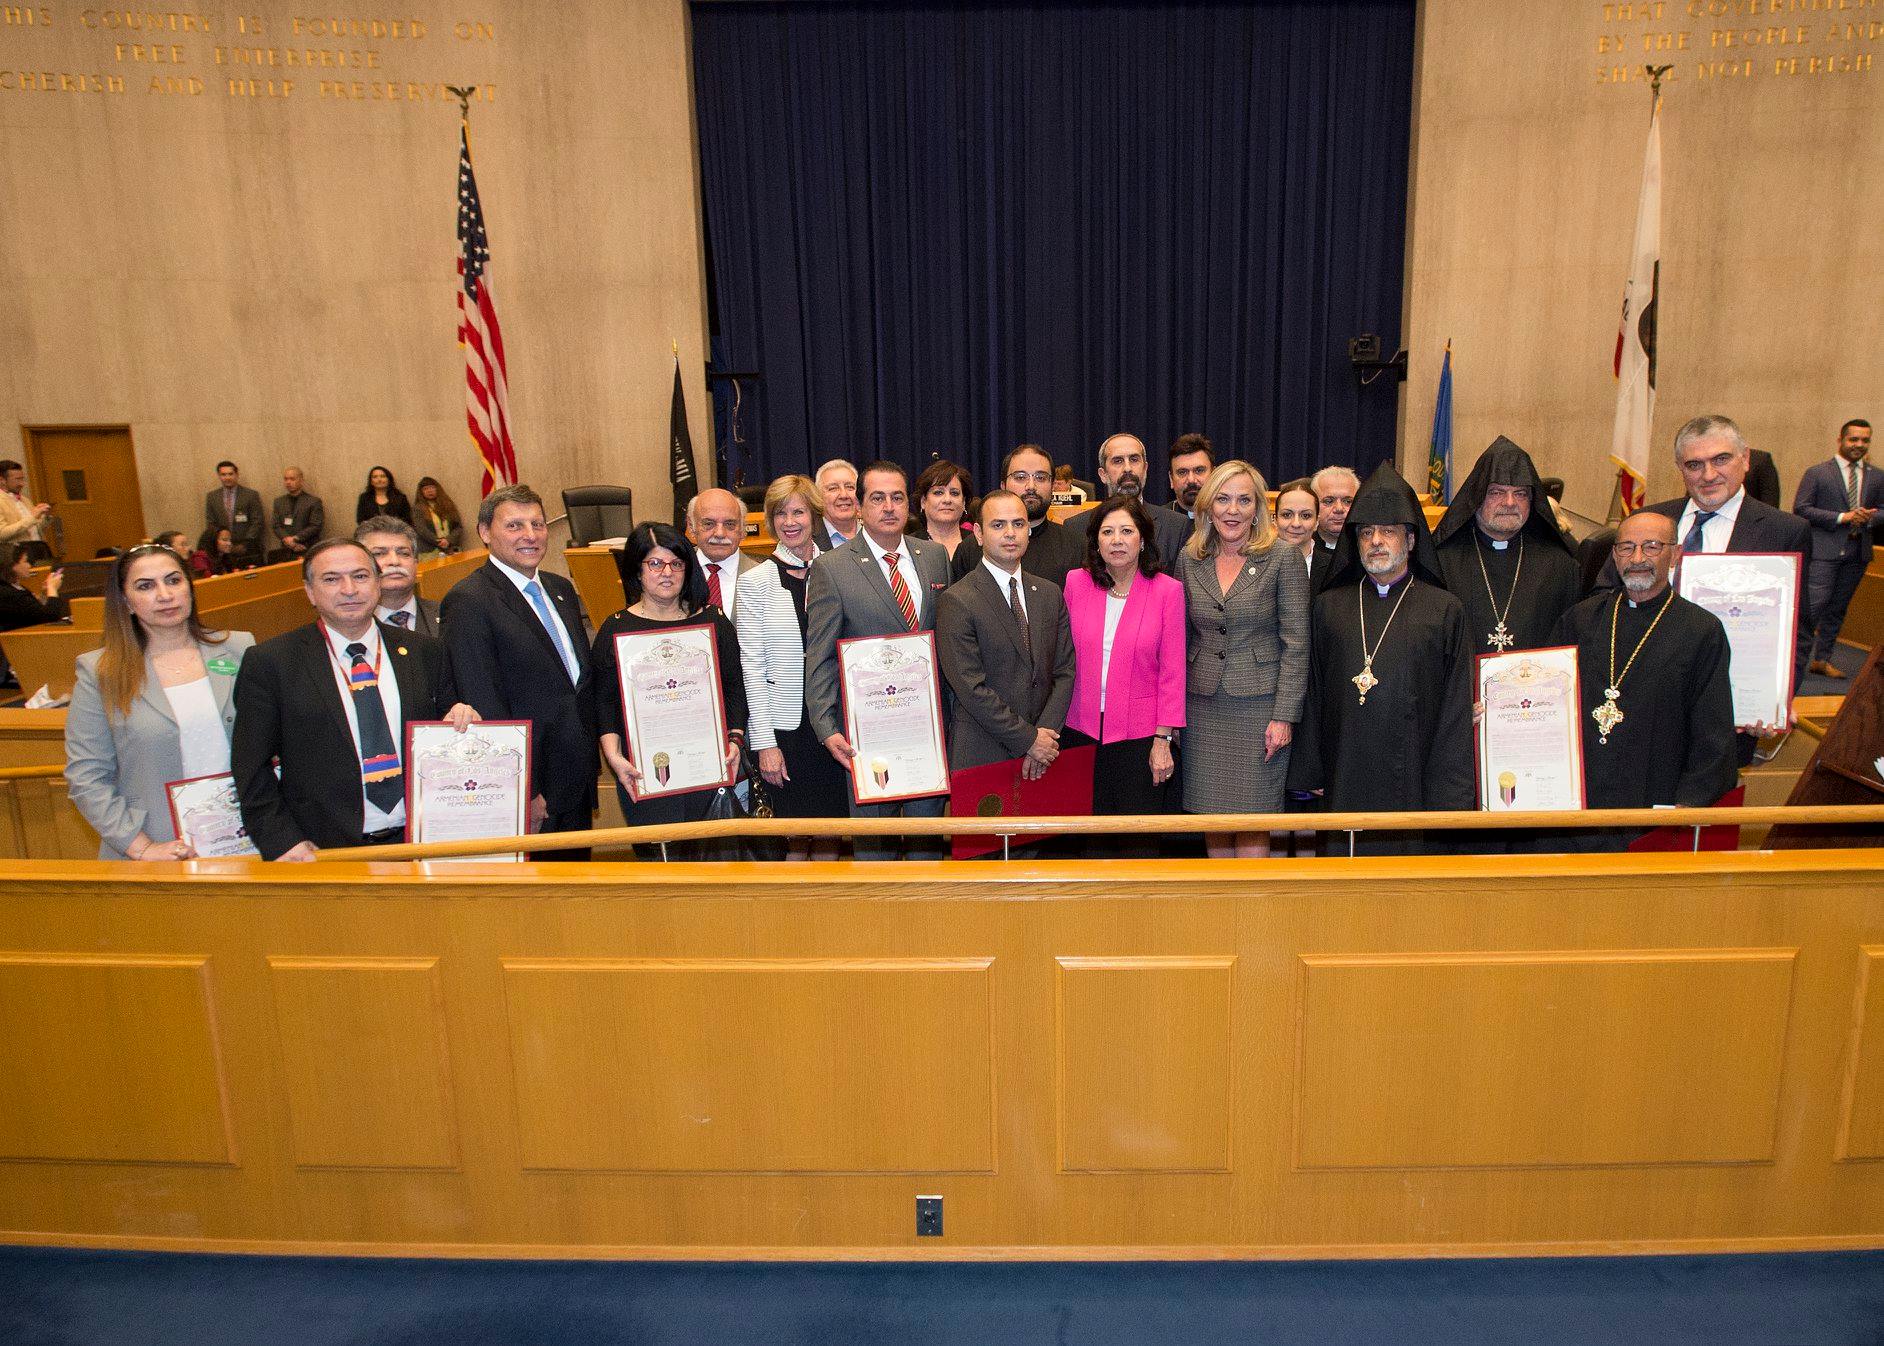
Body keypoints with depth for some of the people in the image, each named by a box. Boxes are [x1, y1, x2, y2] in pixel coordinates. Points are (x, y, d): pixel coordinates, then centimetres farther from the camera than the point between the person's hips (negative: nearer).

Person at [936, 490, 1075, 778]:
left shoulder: (1050, 594, 9)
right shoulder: (956, 602, -10)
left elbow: (1064, 671, 6)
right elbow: (971, 689, -15)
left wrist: (1047, 732, -8)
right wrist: (1028, 740, -13)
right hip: (981, 756, -4)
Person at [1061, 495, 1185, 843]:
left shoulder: (1167, 590, -4)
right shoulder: (1076, 582, 2)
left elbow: (1172, 671, -3)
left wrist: (1163, 740, -6)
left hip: (1141, 735, -2)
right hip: (1082, 732, 2)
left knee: (1138, 845, 5)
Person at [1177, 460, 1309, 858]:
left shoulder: (1283, 559, -4)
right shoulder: (1189, 560, 7)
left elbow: (1296, 644, -6)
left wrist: (1284, 716, -10)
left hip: (1259, 705, -3)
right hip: (1203, 706, 4)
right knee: (1211, 814, 9)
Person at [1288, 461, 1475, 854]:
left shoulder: (1444, 610, 4)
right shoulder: (1329, 606, 10)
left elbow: (1457, 710, 1)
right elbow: (1313, 696, 11)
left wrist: (1449, 794, -4)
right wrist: (1309, 773, 6)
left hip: (1411, 781, -2)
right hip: (1344, 780, 2)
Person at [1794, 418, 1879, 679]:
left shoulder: (1877, 477, 12)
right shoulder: (1816, 472, -1)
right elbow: (1800, 508, -8)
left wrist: (1871, 517, -8)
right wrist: (1842, 517, -15)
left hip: (1857, 554, 5)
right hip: (1823, 551, -5)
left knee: (1837, 609, 11)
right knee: (1813, 605, -12)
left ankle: (1821, 659, 20)